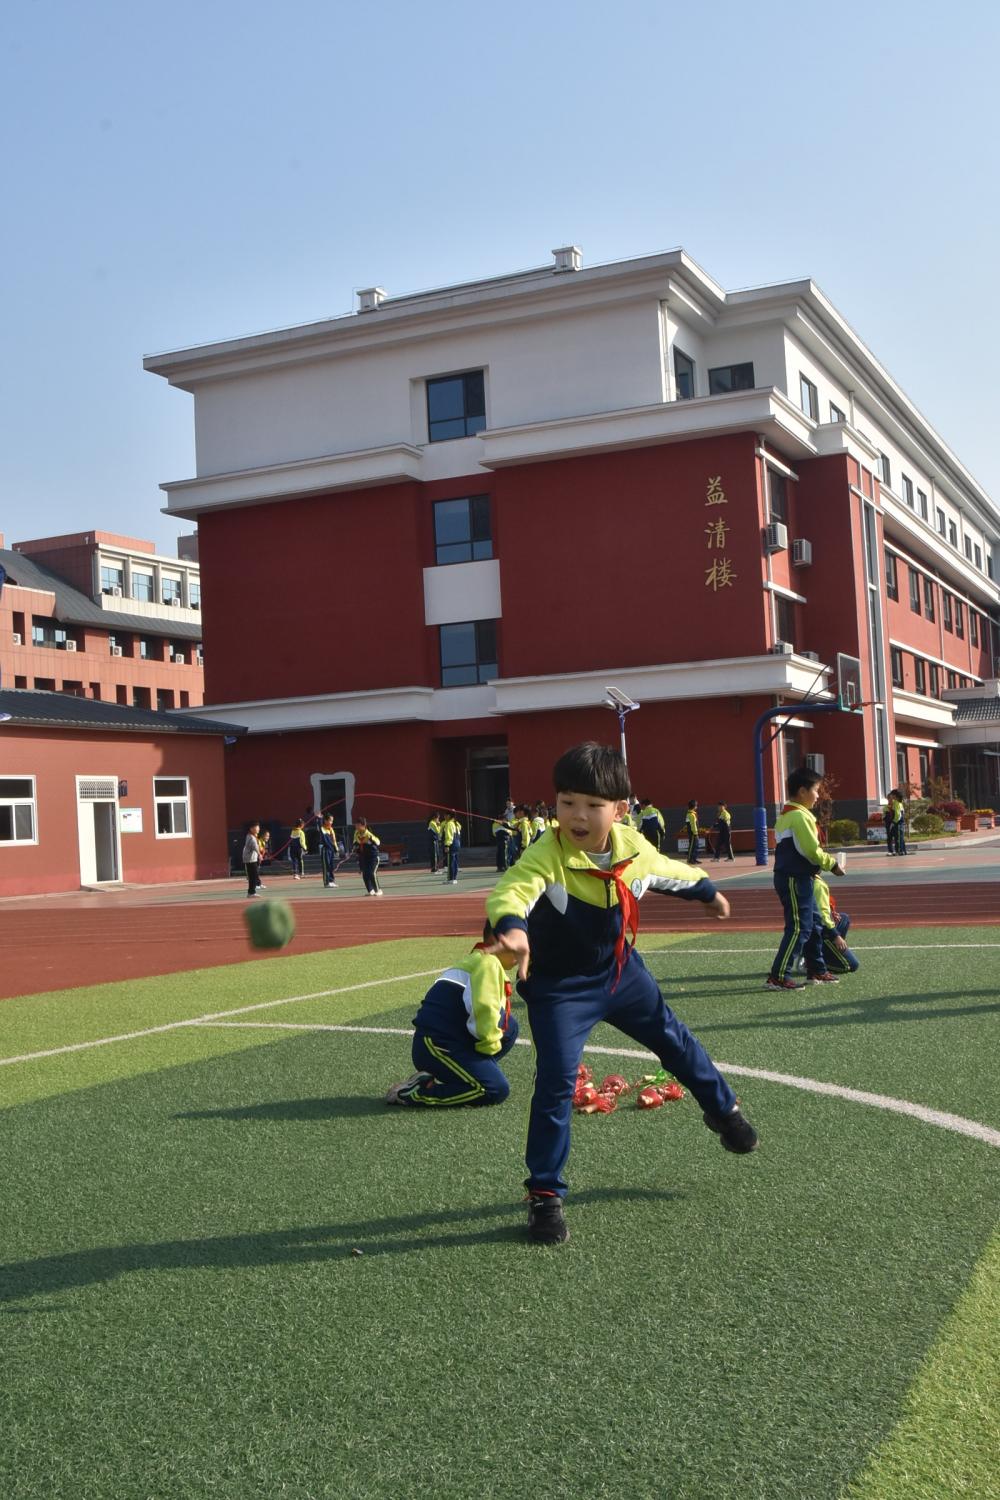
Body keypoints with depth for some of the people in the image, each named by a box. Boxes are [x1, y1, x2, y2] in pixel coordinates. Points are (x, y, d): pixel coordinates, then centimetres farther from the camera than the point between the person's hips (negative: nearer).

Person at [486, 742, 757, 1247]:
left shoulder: (633, 847, -13)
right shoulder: (547, 855, -31)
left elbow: (668, 872, 11)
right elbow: (512, 888, -51)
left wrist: (708, 892, 29)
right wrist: (510, 926, -74)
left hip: (620, 972, 6)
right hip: (560, 987, -5)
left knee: (675, 1040, 21)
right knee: (556, 1083, -14)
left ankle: (723, 1111, 50)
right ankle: (544, 1193, 2)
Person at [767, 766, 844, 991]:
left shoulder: (785, 815, 15)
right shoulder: (800, 816, -17)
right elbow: (812, 851, -19)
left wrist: (825, 863, 11)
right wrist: (832, 864, -4)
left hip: (795, 878, 10)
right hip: (795, 880, -10)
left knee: (812, 924, 17)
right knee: (798, 928, -8)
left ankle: (817, 971, 25)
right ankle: (777, 977, -8)